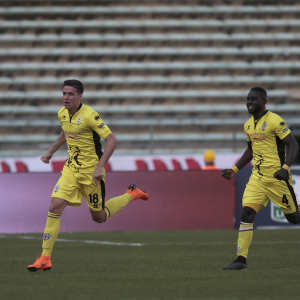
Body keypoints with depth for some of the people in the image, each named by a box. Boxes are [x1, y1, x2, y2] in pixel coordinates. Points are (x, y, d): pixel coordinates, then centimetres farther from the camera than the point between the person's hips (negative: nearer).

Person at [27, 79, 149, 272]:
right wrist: (51, 152, 24)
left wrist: (100, 166, -26)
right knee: (55, 207, -13)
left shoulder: (89, 115, -20)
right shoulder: (62, 114, 3)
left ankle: (131, 194, 35)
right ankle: (45, 259, -12)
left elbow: (112, 140, -21)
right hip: (71, 168, 6)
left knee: (99, 217, 9)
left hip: (91, 171, -6)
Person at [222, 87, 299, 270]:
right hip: (257, 177, 6)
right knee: (247, 212, -10)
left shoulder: (275, 121, -12)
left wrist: (285, 168, -27)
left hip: (277, 177, -6)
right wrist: (235, 169, 19)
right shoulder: (248, 125, 11)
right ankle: (241, 260, -11)